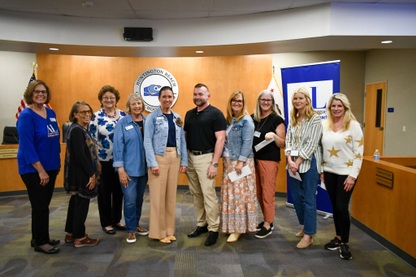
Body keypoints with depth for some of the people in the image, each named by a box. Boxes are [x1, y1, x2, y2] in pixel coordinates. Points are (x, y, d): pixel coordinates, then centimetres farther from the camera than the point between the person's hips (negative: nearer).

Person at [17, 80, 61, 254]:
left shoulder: (51, 113, 6)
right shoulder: (26, 116, -15)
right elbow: (27, 146, -19)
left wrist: (57, 162, 14)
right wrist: (40, 170, -21)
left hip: (50, 167, 7)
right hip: (33, 169, -7)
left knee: (43, 204, 15)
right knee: (40, 206, 1)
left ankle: (38, 238, 29)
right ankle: (40, 242, 16)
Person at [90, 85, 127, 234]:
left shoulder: (123, 115, 5)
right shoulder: (96, 116, -5)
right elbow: (92, 139, -5)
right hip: (104, 161, -3)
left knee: (118, 191, 12)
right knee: (105, 192, 9)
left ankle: (116, 220, 28)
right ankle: (106, 223, 23)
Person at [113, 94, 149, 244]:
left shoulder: (147, 121, 3)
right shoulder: (122, 123, -7)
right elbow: (118, 146, -10)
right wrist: (120, 169, -14)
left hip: (144, 168, 4)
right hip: (129, 168, -4)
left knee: (139, 199, 15)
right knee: (130, 200, 0)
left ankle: (136, 224, 33)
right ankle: (130, 230, 17)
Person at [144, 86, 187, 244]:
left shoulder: (177, 118, 11)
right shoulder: (153, 117, -4)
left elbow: (182, 141, 11)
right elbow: (147, 141, -9)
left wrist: (184, 161, 5)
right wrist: (152, 163, -16)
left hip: (175, 158, 5)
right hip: (159, 158, -5)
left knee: (171, 195, 11)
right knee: (158, 196, 0)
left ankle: (169, 230, 23)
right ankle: (158, 232, 13)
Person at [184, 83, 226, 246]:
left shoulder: (215, 114, -7)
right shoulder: (189, 114, 13)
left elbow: (220, 139, -12)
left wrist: (215, 163, -17)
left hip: (206, 157, -6)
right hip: (190, 157, 7)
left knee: (209, 194, -5)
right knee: (196, 194, 13)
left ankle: (213, 229, 7)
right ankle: (201, 224, 26)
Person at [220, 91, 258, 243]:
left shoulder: (246, 120, -8)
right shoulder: (228, 120, 13)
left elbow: (247, 143, -15)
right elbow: (224, 141, 13)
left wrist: (241, 161, -19)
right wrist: (224, 159, 6)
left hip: (240, 162, -7)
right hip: (228, 162, 7)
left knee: (239, 194, -2)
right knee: (228, 194, 10)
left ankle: (238, 228, 8)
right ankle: (231, 225, 22)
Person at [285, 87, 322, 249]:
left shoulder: (315, 119, -7)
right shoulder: (293, 119, 12)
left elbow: (311, 144, -13)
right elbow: (288, 141, 7)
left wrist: (298, 162, -15)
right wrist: (290, 160, -8)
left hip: (309, 163, -6)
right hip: (293, 163, 7)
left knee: (309, 199, -1)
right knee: (296, 197, 13)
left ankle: (308, 235, 8)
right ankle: (306, 226, 31)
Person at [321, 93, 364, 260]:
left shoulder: (353, 125, -9)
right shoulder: (324, 125, 5)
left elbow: (359, 152, -10)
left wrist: (352, 175, -14)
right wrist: (321, 170, 9)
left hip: (346, 173, -4)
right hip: (329, 172, 4)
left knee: (342, 207, -4)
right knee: (335, 206, 11)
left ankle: (345, 243, 12)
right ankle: (338, 237, 26)